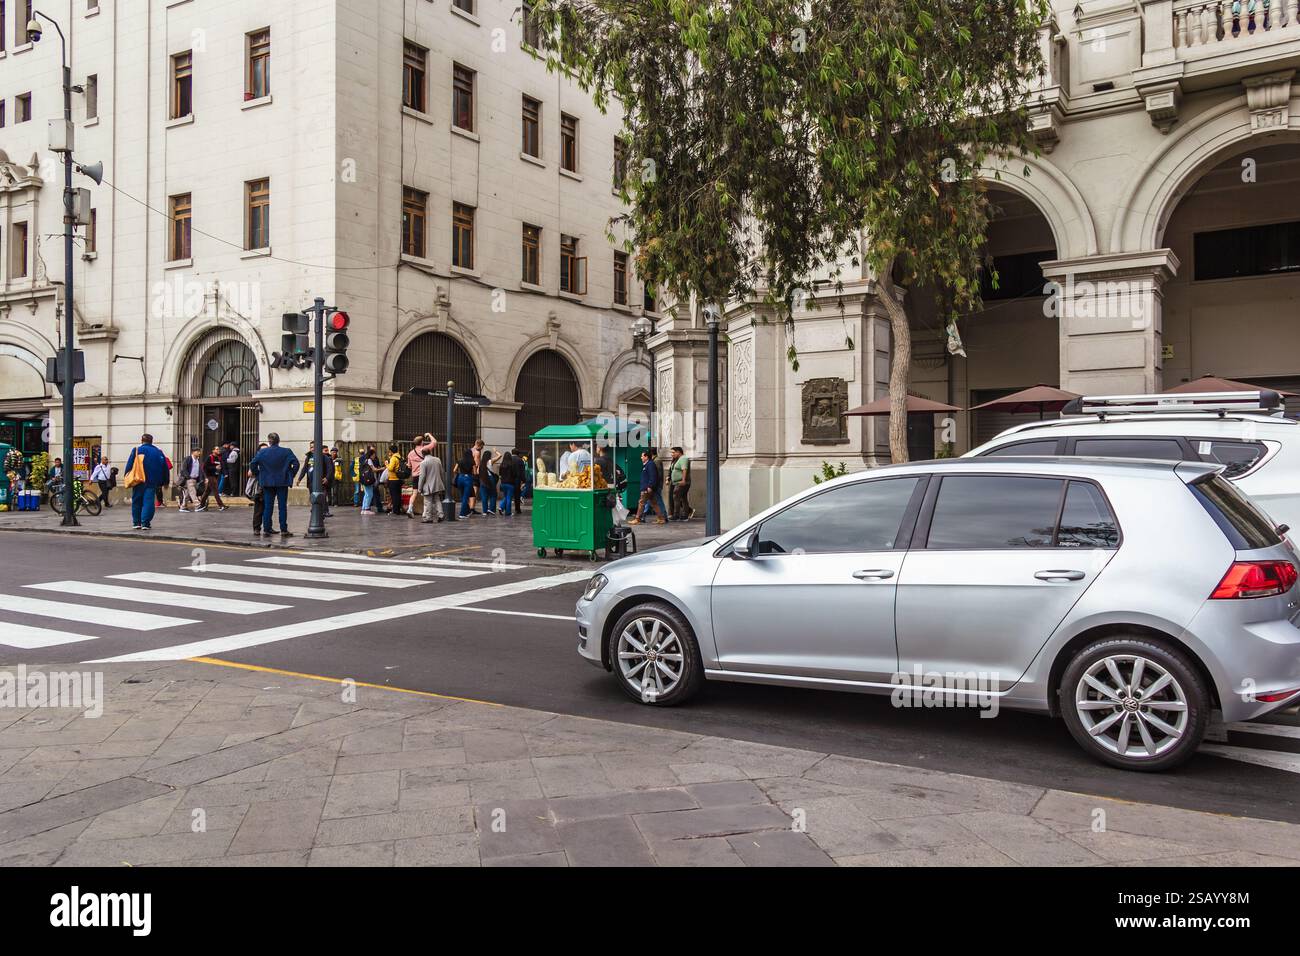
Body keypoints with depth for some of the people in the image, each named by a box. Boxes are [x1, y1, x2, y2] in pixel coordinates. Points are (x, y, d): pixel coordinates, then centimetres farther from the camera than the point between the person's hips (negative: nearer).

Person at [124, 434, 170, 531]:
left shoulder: (136, 449, 1)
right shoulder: (158, 451, 8)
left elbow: (129, 465, -3)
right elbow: (165, 468, 9)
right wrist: (163, 482, 14)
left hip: (139, 481, 0)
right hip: (153, 482, 0)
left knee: (137, 501, 11)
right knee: (149, 501, -2)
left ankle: (136, 523, 14)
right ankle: (145, 523, -10)